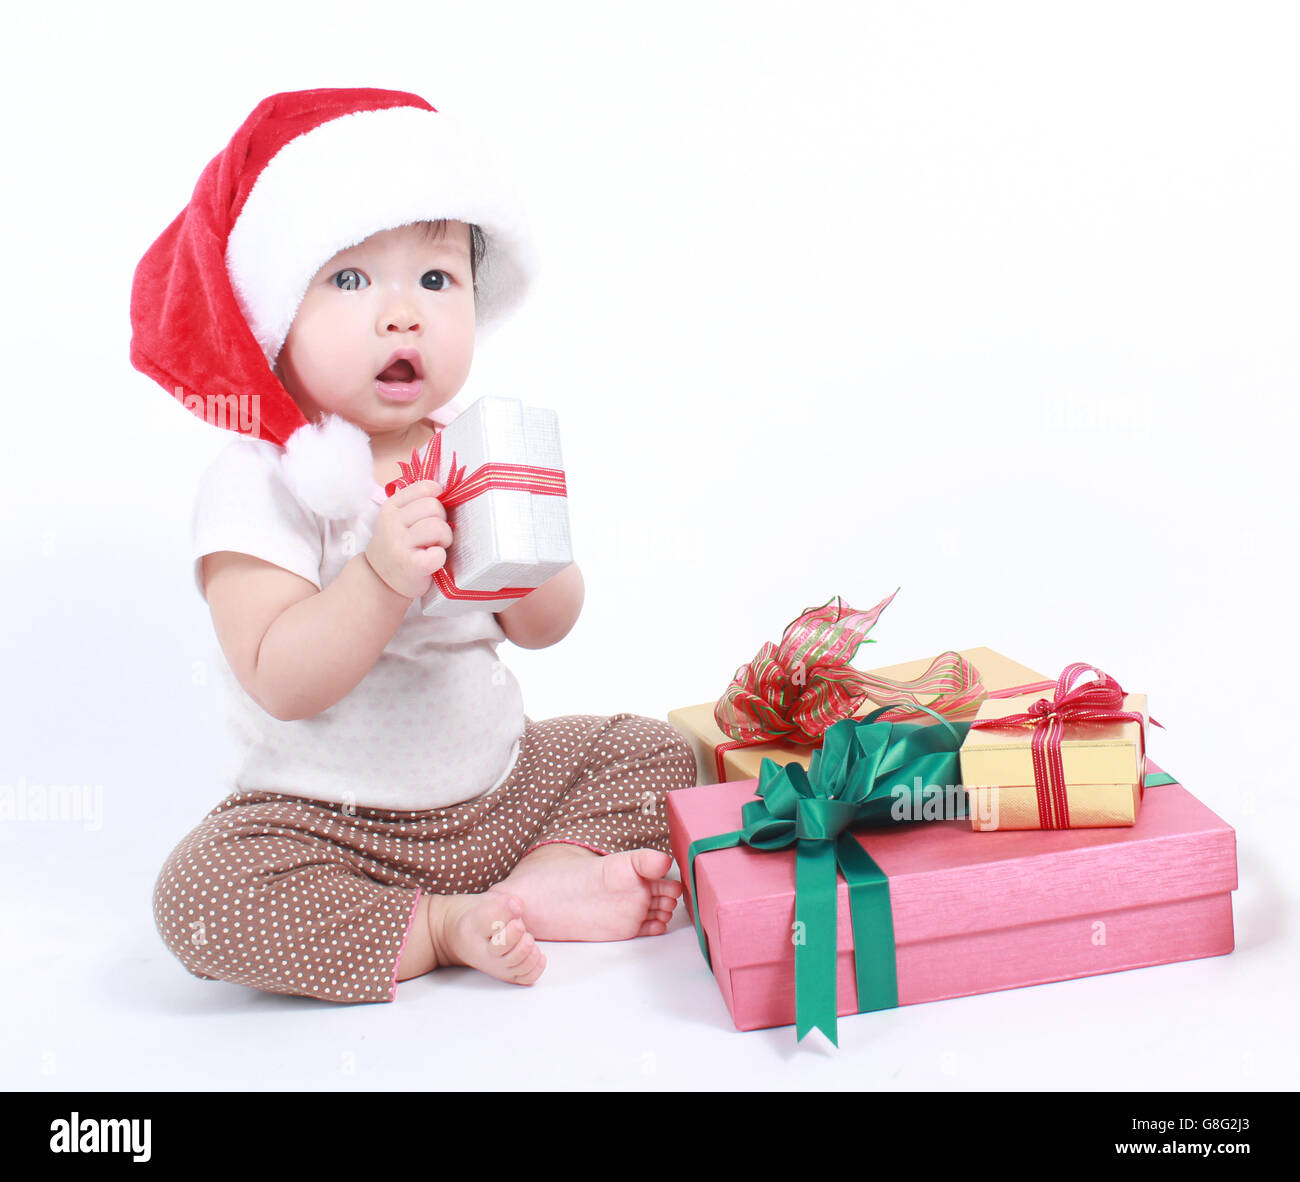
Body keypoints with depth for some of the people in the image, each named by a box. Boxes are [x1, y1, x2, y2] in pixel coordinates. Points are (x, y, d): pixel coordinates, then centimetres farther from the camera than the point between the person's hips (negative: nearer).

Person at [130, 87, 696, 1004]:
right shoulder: (262, 482, -17)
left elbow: (547, 630, 3)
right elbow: (279, 683, -26)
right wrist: (383, 576, -40)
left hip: (501, 780, 5)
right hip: (327, 817, -5)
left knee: (654, 752, 5)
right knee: (203, 897, -30)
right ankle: (442, 927, -15)